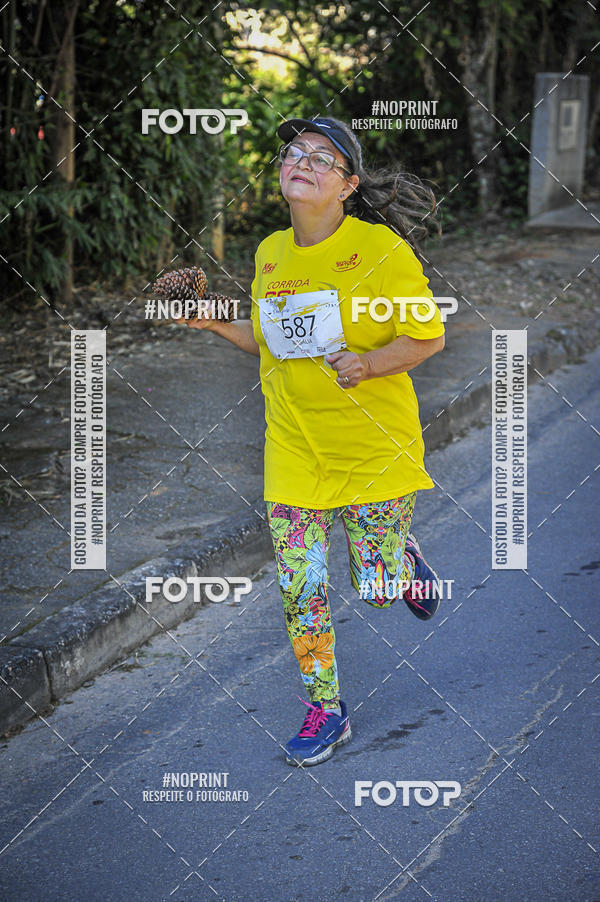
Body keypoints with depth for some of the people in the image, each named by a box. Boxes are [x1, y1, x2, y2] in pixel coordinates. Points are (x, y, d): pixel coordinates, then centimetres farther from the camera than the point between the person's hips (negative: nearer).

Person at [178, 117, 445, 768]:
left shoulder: (379, 247, -13)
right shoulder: (270, 253, 5)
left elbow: (428, 336, -9)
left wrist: (368, 363, -26)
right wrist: (214, 323, 4)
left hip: (375, 449, -4)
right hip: (293, 451, 4)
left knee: (378, 590, 2)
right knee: (299, 591, 2)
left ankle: (404, 560, 39)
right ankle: (325, 712, 20)